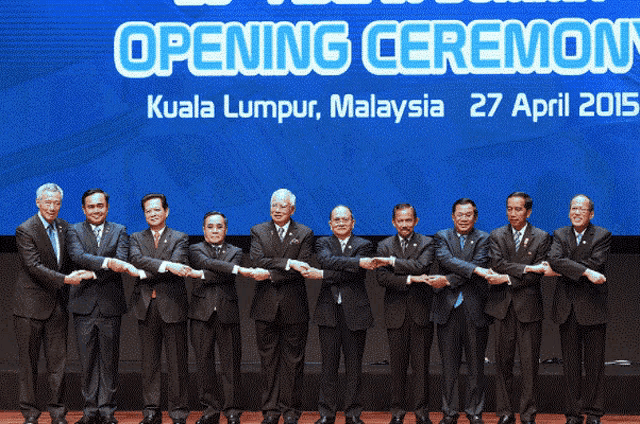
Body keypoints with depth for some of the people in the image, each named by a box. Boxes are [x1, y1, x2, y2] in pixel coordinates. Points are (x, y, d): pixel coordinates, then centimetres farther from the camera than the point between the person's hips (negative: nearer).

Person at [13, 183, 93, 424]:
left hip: (58, 304, 5)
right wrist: (65, 279, -23)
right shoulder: (25, 230, -9)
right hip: (31, 303, -5)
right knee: (28, 360, 1)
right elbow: (34, 266, -18)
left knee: (58, 359, 5)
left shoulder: (64, 228, 10)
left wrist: (80, 274, 5)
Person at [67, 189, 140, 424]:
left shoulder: (119, 231, 9)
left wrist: (94, 274, -18)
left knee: (109, 359, 3)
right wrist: (107, 262, -27)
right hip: (84, 305, 0)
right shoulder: (75, 231, 6)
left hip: (110, 305, 0)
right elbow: (78, 256, -13)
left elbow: (121, 261, -6)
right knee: (88, 360, 2)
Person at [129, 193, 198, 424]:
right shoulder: (136, 239, 12)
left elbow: (177, 267, -10)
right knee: (149, 362, 5)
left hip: (172, 305, -2)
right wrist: (166, 265, -22)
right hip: (146, 307, 2)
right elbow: (136, 259, -10)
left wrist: (146, 274, -13)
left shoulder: (180, 238, 6)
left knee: (177, 362, -1)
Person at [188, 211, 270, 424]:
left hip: (228, 312, 1)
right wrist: (240, 270, -23)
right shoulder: (196, 250, 9)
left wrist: (202, 275, -13)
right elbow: (208, 263, -13)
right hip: (202, 312, -1)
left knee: (231, 363, -1)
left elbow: (229, 276, -4)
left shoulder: (235, 252, 14)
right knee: (204, 361, 0)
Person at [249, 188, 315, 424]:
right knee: (269, 359, 5)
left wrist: (271, 274, -15)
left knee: (293, 359, 2)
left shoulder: (305, 234, 4)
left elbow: (301, 269, -8)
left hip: (294, 307, -1)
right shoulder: (258, 232, 7)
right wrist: (288, 263, -18)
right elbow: (258, 261, -9)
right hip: (266, 305, 1)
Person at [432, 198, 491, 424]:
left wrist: (448, 280, -15)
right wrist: (474, 269, -23)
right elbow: (446, 260, -11)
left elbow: (479, 265, -10)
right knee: (449, 364, 5)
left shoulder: (483, 239, 5)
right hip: (448, 309, 1)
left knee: (476, 364, 3)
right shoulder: (442, 237, 8)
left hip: (474, 309, -1)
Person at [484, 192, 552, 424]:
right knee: (503, 361, 4)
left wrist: (508, 278, -12)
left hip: (529, 307, -1)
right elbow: (498, 264, -8)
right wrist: (527, 268, -15)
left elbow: (537, 275, -5)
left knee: (530, 363, 0)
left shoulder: (541, 238, 4)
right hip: (502, 307, 1)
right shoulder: (496, 236, 9)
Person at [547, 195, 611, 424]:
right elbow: (555, 260, -11)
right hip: (567, 308, 2)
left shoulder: (602, 236, 1)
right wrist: (585, 271, -23)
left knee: (594, 363, 1)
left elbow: (596, 264, -14)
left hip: (592, 307, -2)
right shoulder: (560, 235, 8)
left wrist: (564, 268, -12)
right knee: (570, 364, 4)